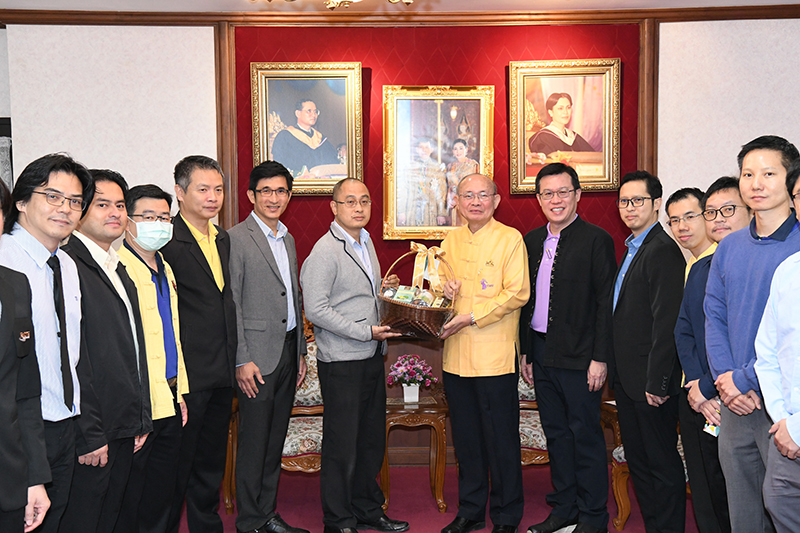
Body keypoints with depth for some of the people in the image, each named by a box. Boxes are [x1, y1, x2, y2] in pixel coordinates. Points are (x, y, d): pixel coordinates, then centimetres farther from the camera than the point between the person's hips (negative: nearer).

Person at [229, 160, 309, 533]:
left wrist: (300, 352, 17)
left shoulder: (287, 239, 15)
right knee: (254, 443, 1)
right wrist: (242, 360, -16)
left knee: (275, 441, 13)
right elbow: (231, 304, -12)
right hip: (258, 355, -7)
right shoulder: (236, 238, -8)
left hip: (287, 350, 7)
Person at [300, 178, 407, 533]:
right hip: (341, 361, -8)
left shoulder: (366, 241, 13)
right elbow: (316, 310, -19)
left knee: (372, 437, 15)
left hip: (372, 356, 8)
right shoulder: (325, 251, -13)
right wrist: (366, 332, -19)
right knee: (342, 443, 1)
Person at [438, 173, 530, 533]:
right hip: (456, 354, 5)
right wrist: (444, 290, -1)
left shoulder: (510, 239, -4)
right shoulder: (450, 241, 13)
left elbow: (517, 293, -12)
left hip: (495, 355, -5)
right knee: (465, 437, 14)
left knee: (501, 439, 3)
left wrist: (472, 317, -17)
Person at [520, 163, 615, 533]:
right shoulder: (532, 241, 12)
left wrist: (600, 359, -15)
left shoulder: (596, 240, -7)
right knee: (556, 434, 15)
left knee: (586, 436, 3)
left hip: (579, 357, -6)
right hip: (542, 354, 6)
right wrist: (526, 353, 13)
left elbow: (607, 304, -11)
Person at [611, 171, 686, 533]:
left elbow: (666, 323, -20)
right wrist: (616, 371, 14)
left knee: (662, 463, 2)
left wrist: (656, 382, -21)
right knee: (637, 462, 17)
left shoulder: (663, 250, -15)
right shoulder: (632, 249, 15)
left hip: (650, 382, -10)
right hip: (627, 380, 10)